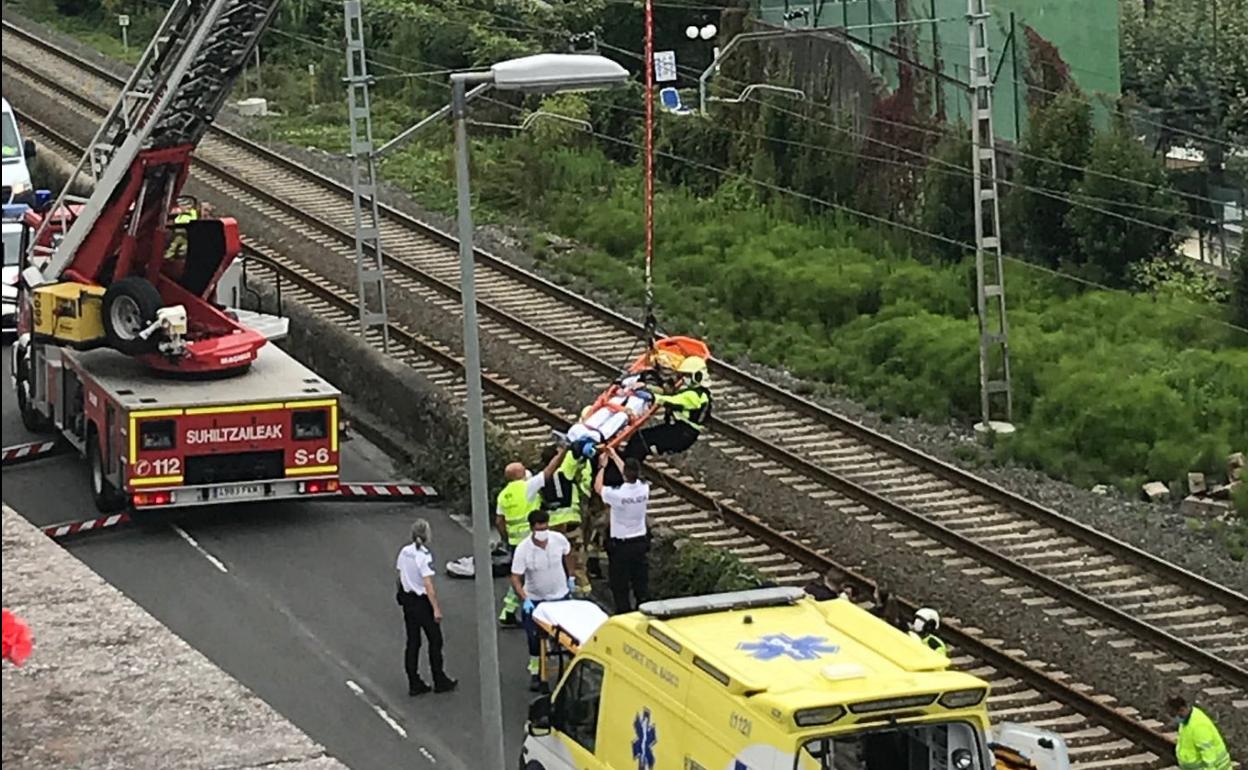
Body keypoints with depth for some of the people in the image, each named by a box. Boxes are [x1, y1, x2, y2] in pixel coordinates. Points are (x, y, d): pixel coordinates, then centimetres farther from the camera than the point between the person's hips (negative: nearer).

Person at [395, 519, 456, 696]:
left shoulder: (404, 552, 0)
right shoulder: (424, 556, -22)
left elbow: (400, 577, 9)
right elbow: (428, 585, -24)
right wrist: (436, 608, -21)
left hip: (407, 601, 7)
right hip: (422, 602, -7)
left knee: (412, 642, 12)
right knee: (435, 641, 8)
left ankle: (414, 684, 15)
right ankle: (440, 681, 17)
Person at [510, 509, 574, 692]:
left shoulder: (559, 540, -18)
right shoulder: (523, 550, -26)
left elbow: (567, 554, 6)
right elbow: (515, 578, -24)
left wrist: (570, 577, 11)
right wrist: (524, 599, -36)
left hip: (560, 595, 2)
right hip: (534, 599, -2)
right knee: (534, 637, 2)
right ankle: (535, 672, 18)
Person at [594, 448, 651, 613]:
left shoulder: (617, 494, -24)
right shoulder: (644, 489, -10)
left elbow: (598, 487, -3)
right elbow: (632, 476, 11)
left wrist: (602, 466, 11)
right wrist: (615, 457, 20)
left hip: (620, 545, -5)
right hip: (641, 542, 5)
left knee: (620, 586, 6)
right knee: (642, 583, 14)